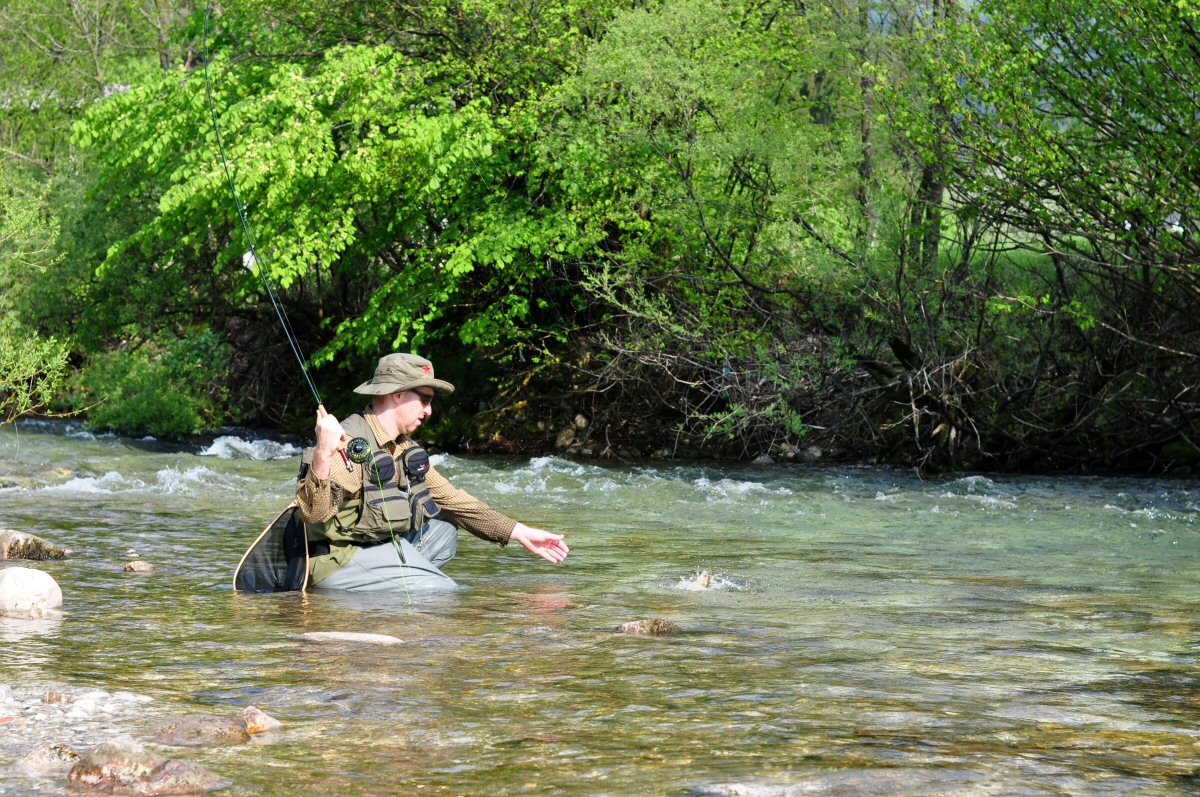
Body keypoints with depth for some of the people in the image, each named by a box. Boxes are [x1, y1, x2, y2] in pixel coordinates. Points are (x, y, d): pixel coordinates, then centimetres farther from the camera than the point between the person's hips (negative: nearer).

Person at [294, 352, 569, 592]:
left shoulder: (406, 449, 11)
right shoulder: (348, 444, -20)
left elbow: (452, 500, 17)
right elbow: (314, 513, -32)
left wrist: (520, 533, 12)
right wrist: (323, 455, -50)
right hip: (339, 562, -10)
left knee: (444, 529, 17)